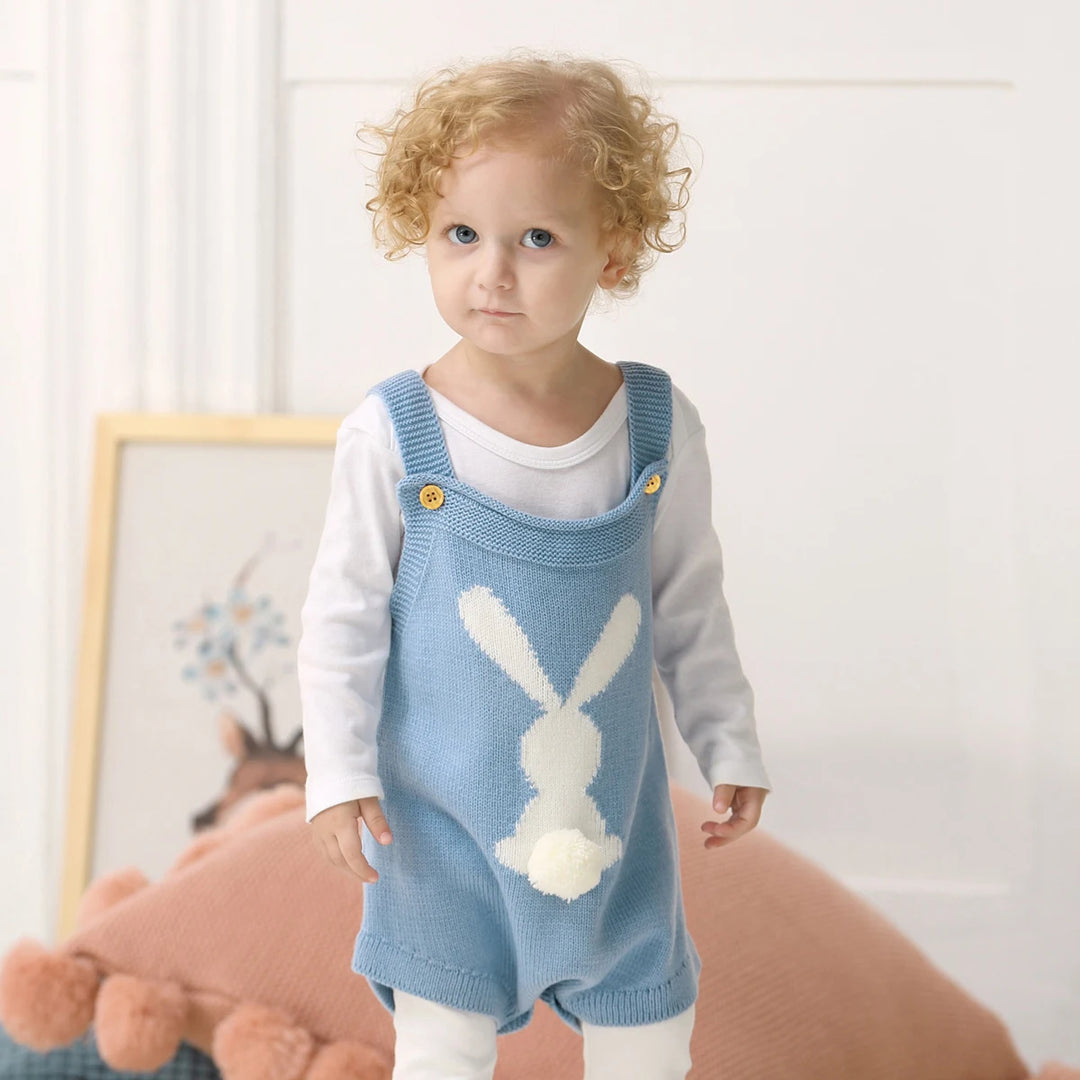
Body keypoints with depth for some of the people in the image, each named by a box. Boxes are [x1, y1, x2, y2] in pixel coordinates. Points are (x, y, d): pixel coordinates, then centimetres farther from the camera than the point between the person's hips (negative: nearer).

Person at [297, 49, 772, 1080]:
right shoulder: (393, 434, -14)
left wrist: (729, 746, 8)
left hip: (614, 799, 2)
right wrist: (338, 773, -9)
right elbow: (342, 616, -6)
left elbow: (692, 604, 5)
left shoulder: (657, 425, -7)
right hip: (444, 812, -2)